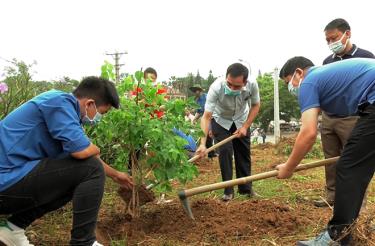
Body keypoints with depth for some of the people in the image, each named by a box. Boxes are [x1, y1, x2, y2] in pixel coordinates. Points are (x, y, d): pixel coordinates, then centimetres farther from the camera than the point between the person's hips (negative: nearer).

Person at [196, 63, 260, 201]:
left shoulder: (252, 85, -31)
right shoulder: (216, 88, -40)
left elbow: (255, 105, -10)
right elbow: (206, 116, -39)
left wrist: (245, 126, -17)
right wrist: (203, 144, -48)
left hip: (241, 120, 3)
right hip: (221, 120, -2)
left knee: (244, 152, 2)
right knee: (225, 151, -12)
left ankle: (246, 188, 16)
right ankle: (228, 191, -1)